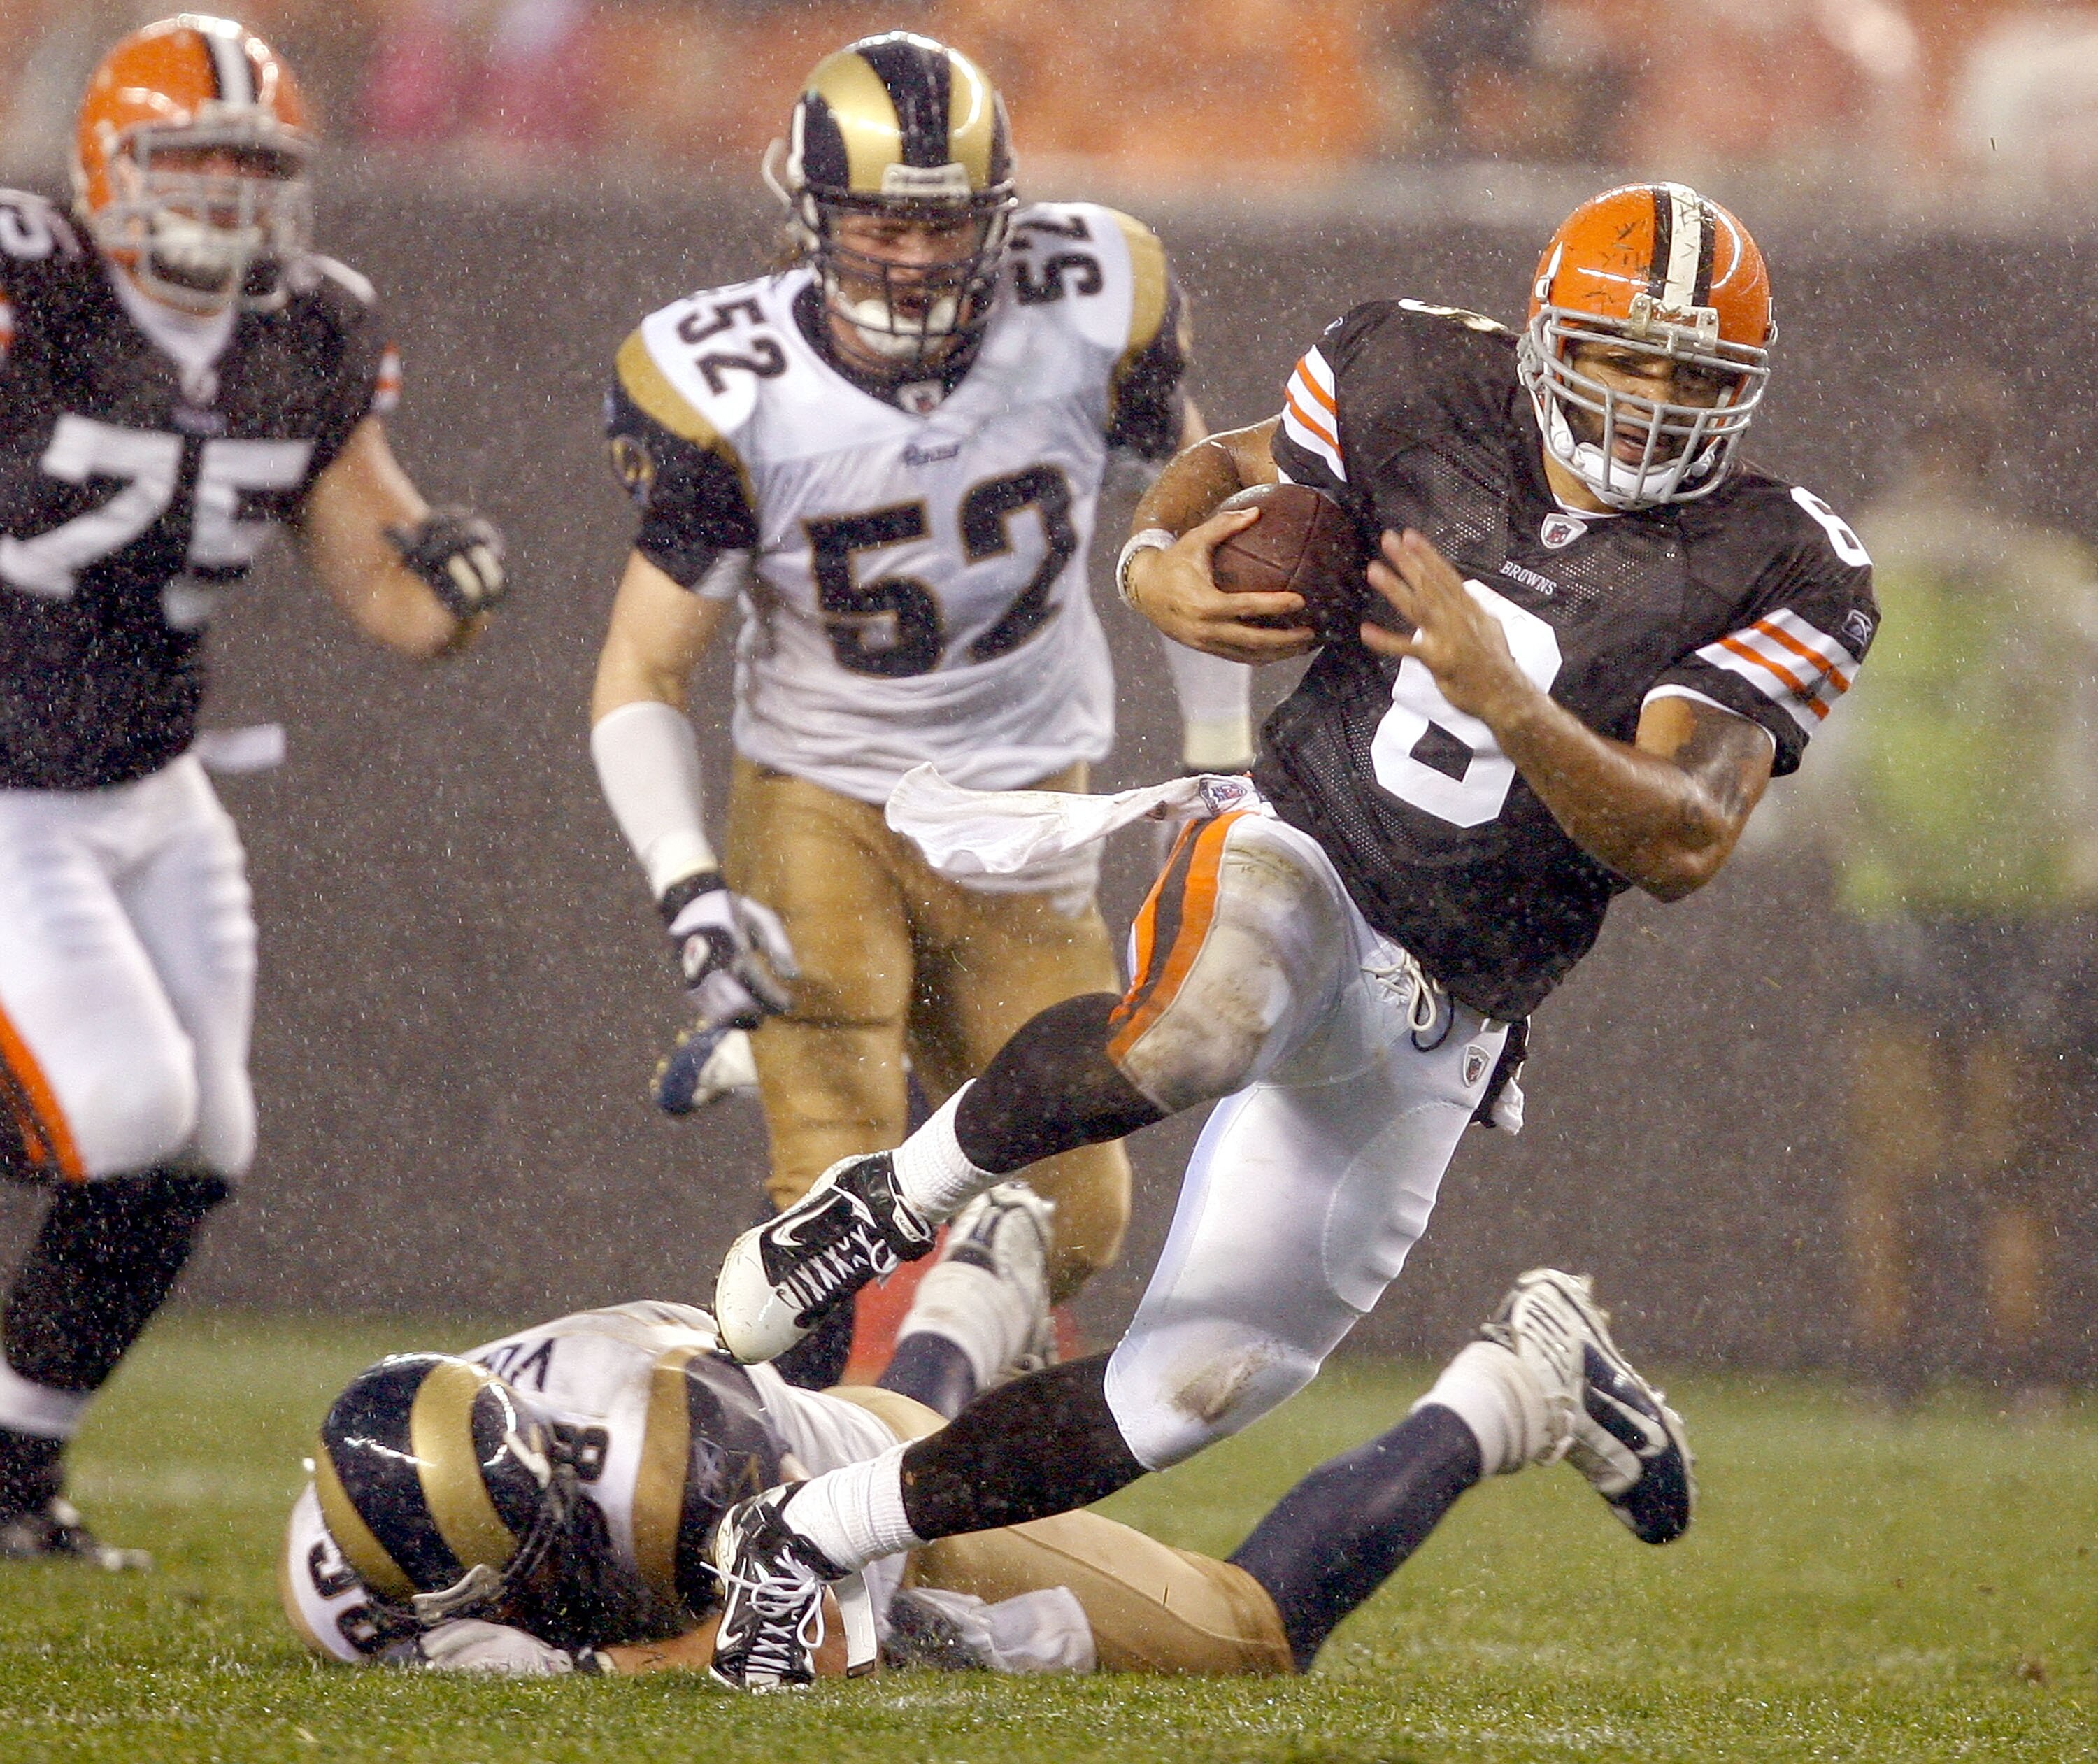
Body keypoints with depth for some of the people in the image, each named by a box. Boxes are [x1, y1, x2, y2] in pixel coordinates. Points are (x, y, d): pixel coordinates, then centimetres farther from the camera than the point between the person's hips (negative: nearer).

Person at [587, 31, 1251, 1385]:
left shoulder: (1088, 315, -15)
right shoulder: (734, 397, -19)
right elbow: (642, 678, -11)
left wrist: (1220, 752, 10)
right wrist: (688, 892, -26)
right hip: (820, 803, -3)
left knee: (1069, 1223, 4)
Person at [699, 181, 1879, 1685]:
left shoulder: (1774, 577, -8)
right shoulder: (1435, 398, -3)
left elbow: (1684, 846, -17)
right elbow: (1231, 470, 16)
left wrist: (1500, 699, -31)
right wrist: (1159, 563, -8)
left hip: (1430, 1029, 2)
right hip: (1296, 868, -2)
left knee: (1197, 1388, 0)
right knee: (1192, 1034, -41)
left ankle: (811, 1535, 16)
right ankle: (904, 1194, -15)